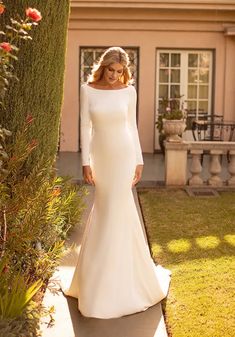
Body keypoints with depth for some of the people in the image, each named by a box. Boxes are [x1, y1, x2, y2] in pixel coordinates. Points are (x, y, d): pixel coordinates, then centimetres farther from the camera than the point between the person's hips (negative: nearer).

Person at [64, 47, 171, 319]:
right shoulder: (87, 90, -2)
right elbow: (85, 127, -3)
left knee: (116, 211, -3)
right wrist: (86, 162, -7)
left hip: (124, 156, -2)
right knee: (106, 209, 10)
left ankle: (107, 286, 10)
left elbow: (132, 127, 3)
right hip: (101, 157, 2)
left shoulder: (129, 91, -1)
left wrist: (139, 161, 1)